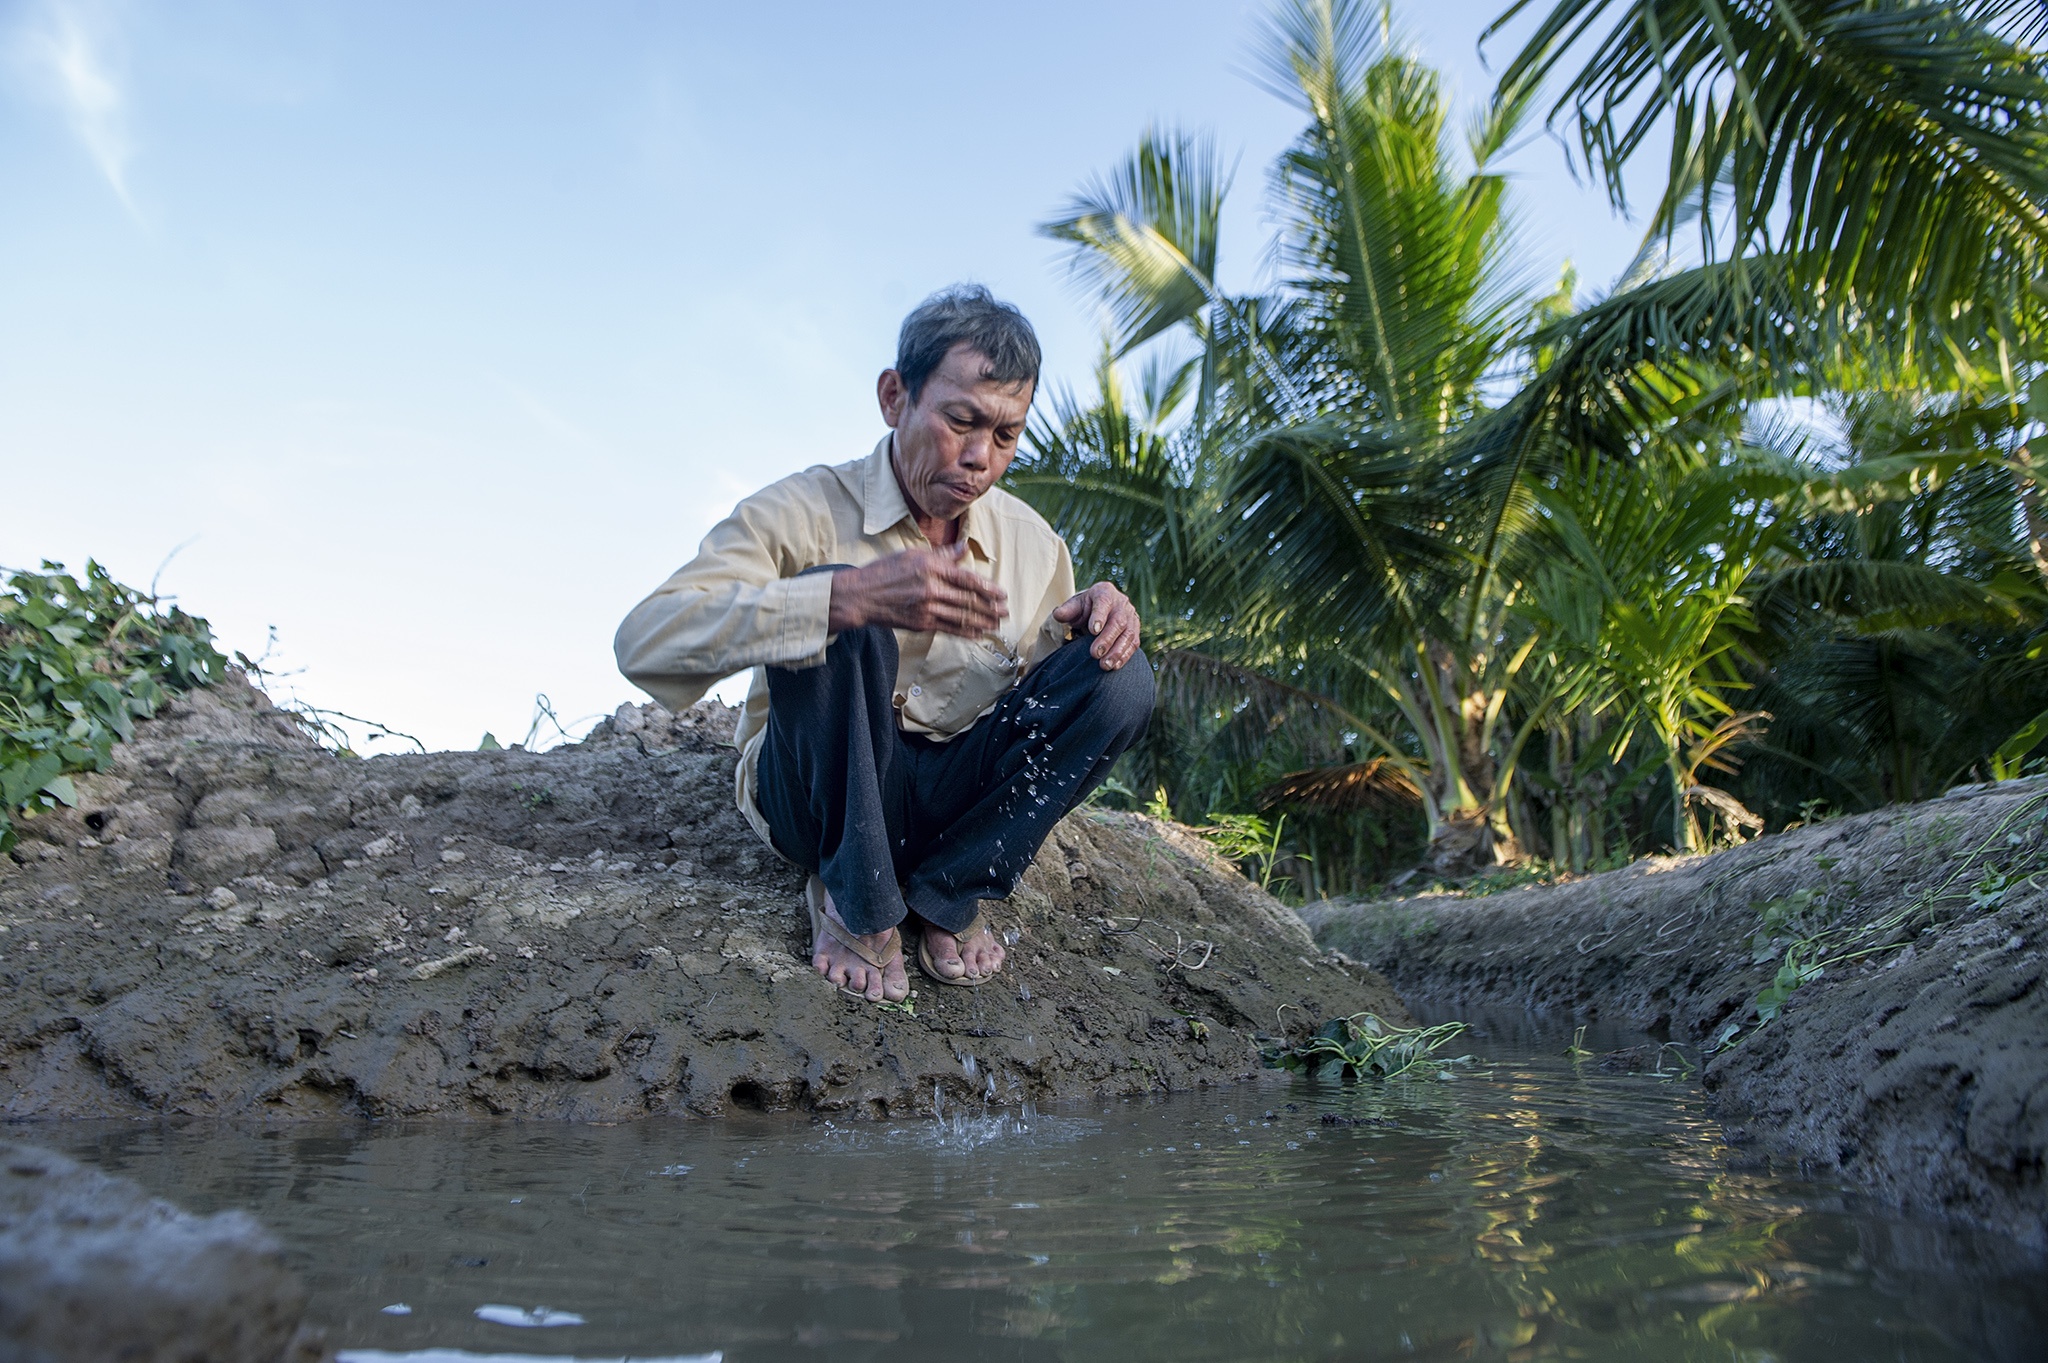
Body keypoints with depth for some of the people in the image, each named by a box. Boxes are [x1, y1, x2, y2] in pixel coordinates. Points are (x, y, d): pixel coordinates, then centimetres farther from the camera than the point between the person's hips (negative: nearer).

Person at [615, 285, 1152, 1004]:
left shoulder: (1032, 540, 2)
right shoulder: (806, 510, -14)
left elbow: (1043, 684, 11)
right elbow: (644, 641, -28)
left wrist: (1081, 627, -14)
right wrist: (852, 594, -40)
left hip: (955, 795, 4)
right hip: (820, 799, -4)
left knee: (1120, 675, -16)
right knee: (831, 609, -31)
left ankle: (948, 892, -5)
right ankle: (856, 901, -13)